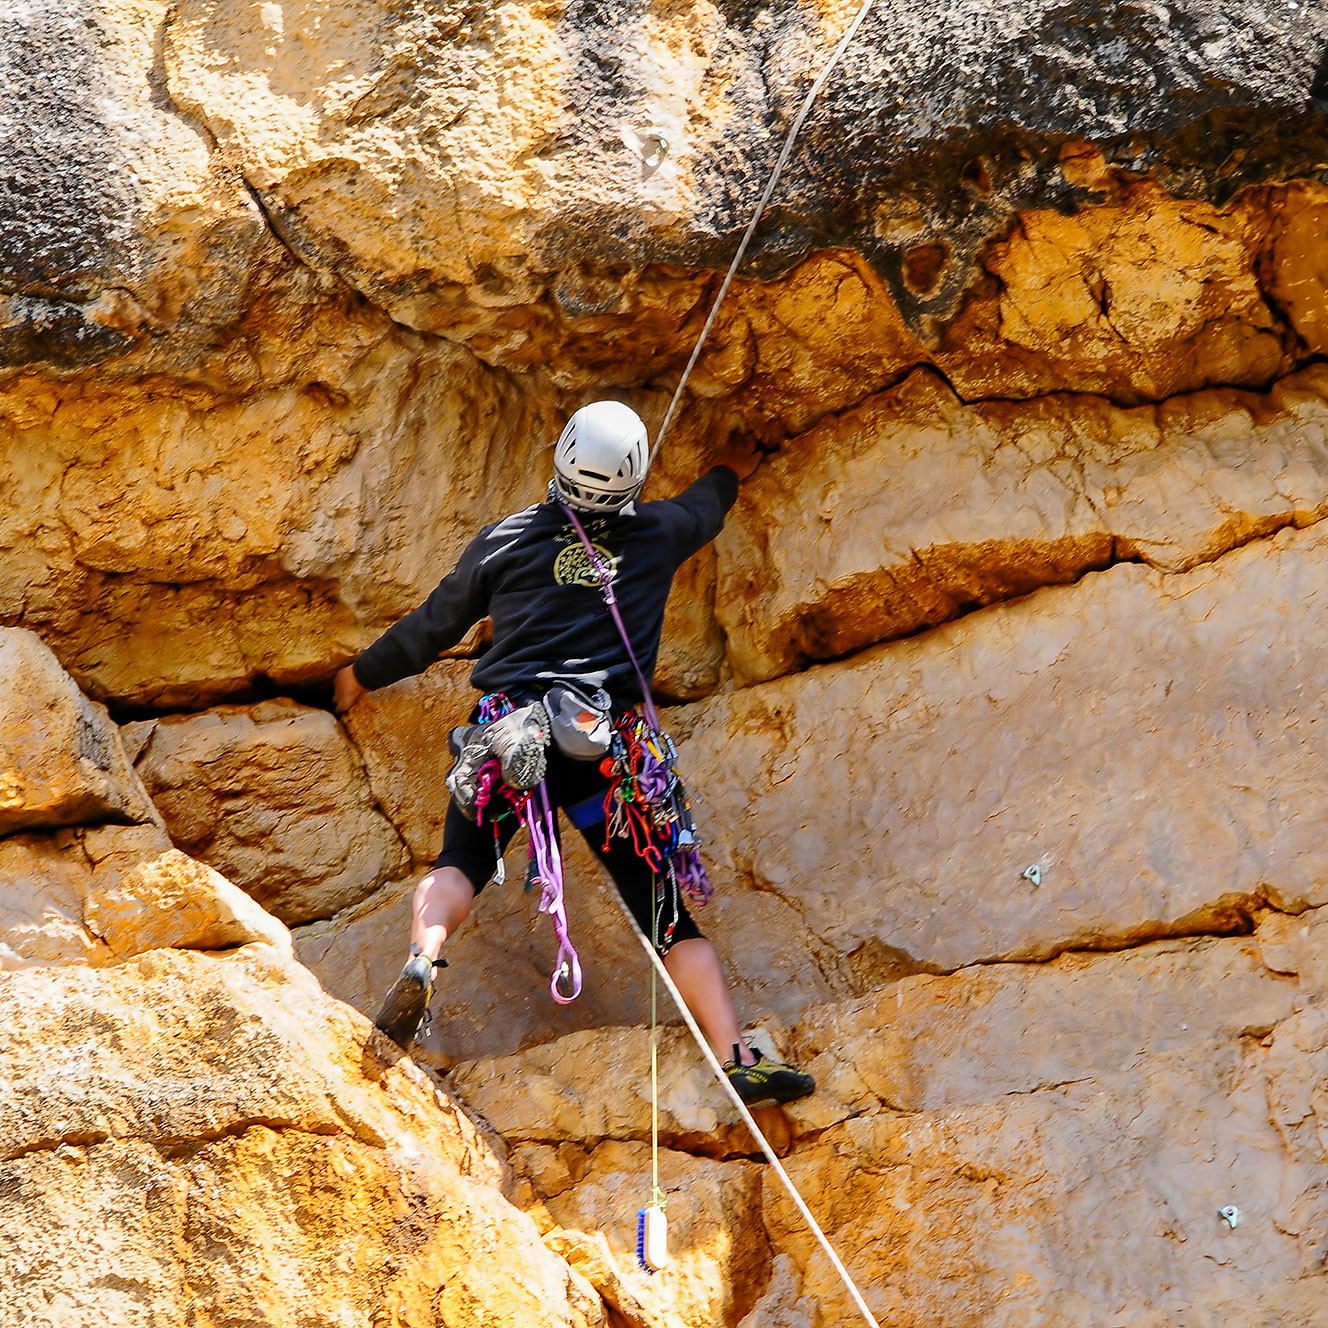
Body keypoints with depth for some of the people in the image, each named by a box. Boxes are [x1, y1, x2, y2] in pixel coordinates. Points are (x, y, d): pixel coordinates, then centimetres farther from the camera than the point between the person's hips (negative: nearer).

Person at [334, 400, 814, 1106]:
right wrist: (729, 472, 61)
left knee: (460, 863, 11)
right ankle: (737, 1057, -10)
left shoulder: (508, 539, 10)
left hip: (507, 727, 0)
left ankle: (421, 959, -22)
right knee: (663, 909, 2)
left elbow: (433, 625, 20)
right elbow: (705, 505, 36)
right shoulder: (658, 534, 12)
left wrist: (365, 673, 37)